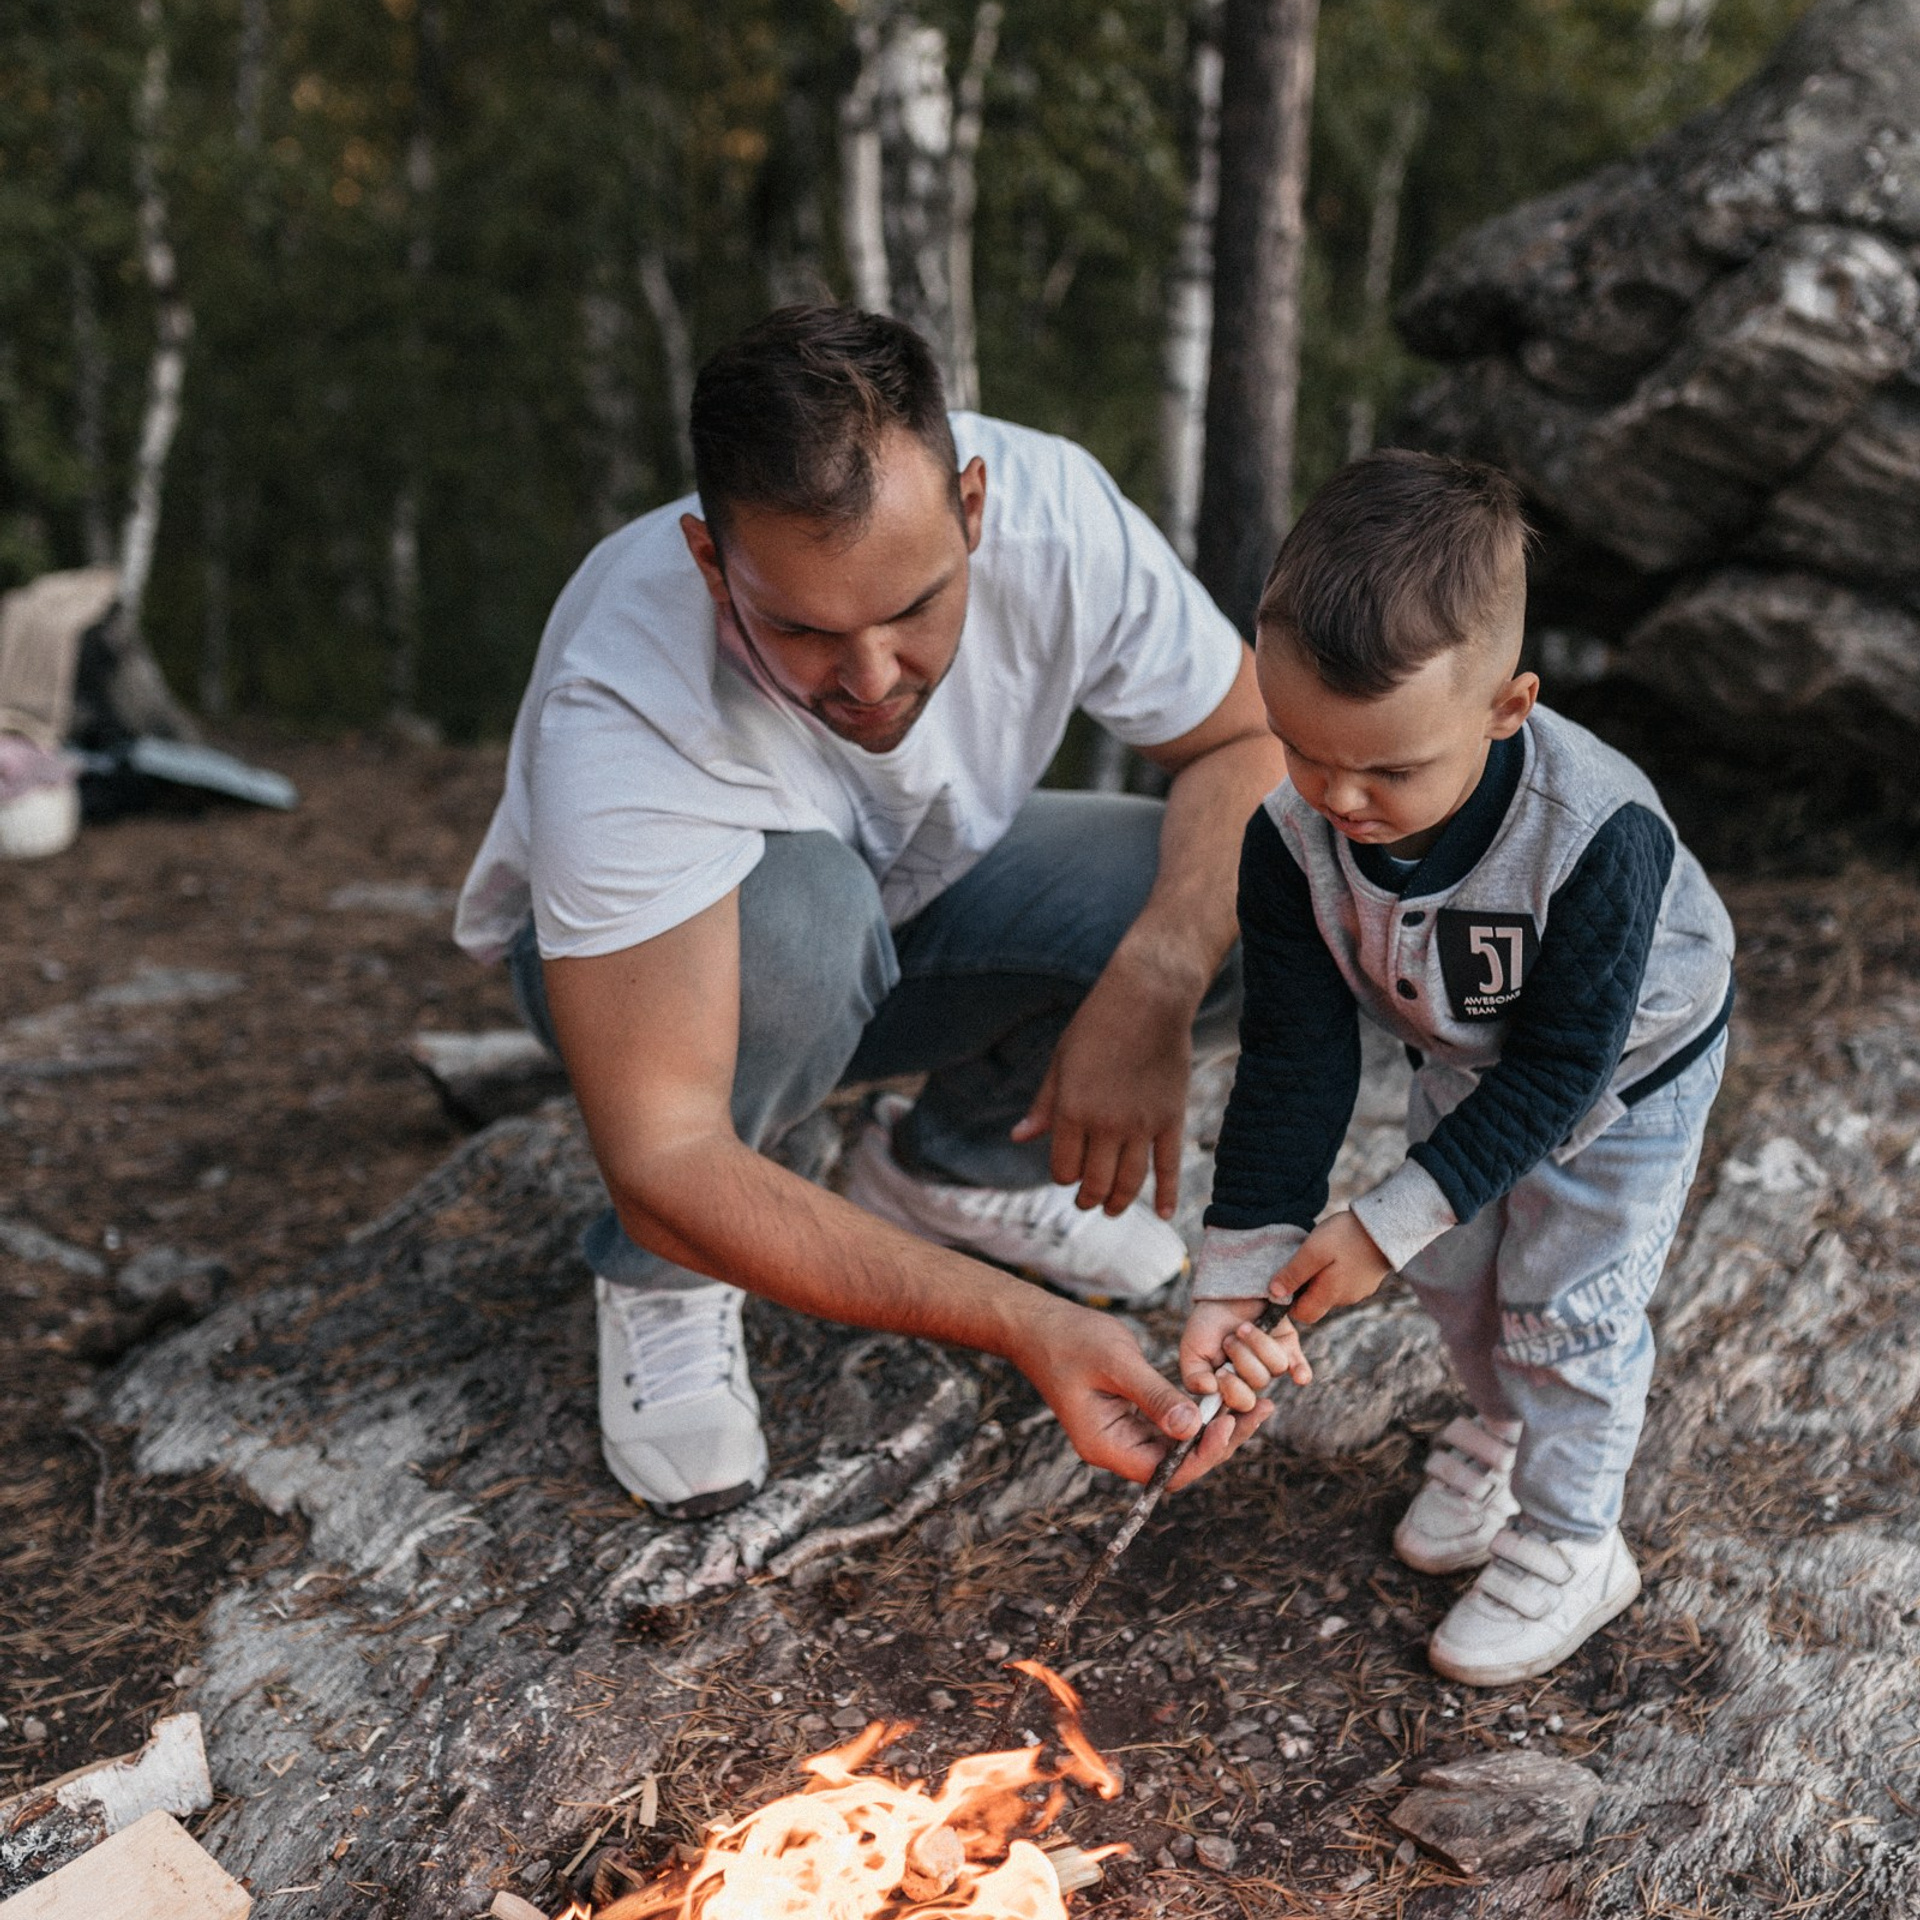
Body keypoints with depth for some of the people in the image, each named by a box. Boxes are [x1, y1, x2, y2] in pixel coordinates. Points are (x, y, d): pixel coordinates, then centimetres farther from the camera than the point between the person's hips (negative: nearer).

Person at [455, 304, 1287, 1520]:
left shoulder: (1051, 509, -29)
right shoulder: (619, 712, -39)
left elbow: (1254, 741, -16)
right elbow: (666, 1164, -40)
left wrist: (1150, 989, -35)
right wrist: (1025, 1326, -49)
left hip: (925, 895, 4)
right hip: (638, 957, -3)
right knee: (796, 908, -39)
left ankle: (949, 1165, 4)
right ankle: (662, 1280, -9)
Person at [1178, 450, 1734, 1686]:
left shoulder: (1597, 835, -43)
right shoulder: (1296, 834, -32)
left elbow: (1560, 1067, -33)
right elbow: (1296, 1056, -24)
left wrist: (1389, 1221, -32)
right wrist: (1243, 1267, -27)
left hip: (1626, 1068, -4)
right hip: (1466, 1058, 5)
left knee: (1566, 1304, 4)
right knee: (1454, 1268, 18)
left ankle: (1570, 1544, 28)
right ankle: (1505, 1438, 48)